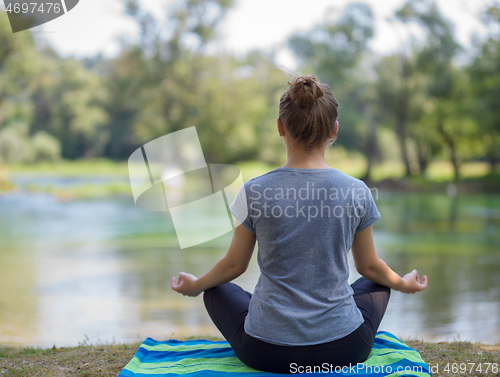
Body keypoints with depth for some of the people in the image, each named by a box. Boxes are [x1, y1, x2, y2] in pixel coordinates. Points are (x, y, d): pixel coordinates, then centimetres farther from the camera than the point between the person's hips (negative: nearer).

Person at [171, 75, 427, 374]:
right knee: (378, 286, 32)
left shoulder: (254, 192, -12)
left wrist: (194, 286, 24)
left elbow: (235, 265, 2)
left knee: (217, 291, 29)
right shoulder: (357, 192, -9)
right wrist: (403, 284, 29)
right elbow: (369, 266, 7)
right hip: (344, 351, 1)